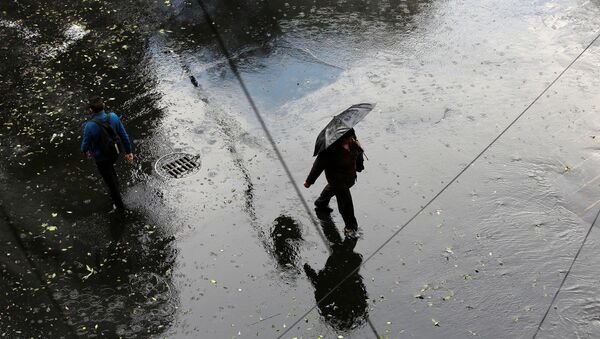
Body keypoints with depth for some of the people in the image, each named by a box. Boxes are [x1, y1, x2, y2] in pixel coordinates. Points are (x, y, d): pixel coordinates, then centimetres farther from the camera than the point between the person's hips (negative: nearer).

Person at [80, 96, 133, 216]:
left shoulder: (90, 126, -33)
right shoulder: (113, 116, -20)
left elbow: (86, 144, -15)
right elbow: (124, 135, -10)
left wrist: (84, 150, 10)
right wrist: (128, 152, 4)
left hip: (101, 158, -4)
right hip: (115, 153, 4)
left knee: (110, 182, 15)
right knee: (109, 167, 38)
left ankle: (121, 209, 31)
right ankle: (116, 184, 62)